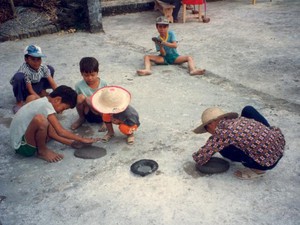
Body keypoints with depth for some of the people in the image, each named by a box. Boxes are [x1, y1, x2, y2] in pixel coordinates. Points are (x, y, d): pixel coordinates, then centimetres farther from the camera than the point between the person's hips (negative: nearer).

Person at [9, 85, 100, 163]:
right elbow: (61, 132, -23)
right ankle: (42, 151, -10)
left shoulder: (42, 102, 8)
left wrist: (71, 143, 6)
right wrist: (82, 139, -12)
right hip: (22, 145, -10)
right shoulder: (46, 105, -20)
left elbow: (50, 133, 10)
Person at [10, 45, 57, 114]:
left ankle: (42, 91, 12)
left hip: (36, 86, 6)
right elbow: (30, 90, -29)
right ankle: (19, 103, -22)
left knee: (50, 69, -5)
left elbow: (52, 83, -14)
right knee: (19, 77, -39)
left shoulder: (43, 67, -17)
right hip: (26, 91, -5)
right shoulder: (24, 70, -32)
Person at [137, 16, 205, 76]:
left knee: (189, 58, -26)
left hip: (174, 57, 0)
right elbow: (163, 54, -10)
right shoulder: (157, 39, -2)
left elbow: (175, 45, -19)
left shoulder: (171, 34, -3)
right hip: (164, 58, 0)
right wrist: (160, 45, -29)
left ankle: (193, 70, -52)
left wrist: (163, 43, -29)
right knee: (147, 57, -20)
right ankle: (147, 70, -48)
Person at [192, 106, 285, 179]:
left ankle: (257, 170, 6)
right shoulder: (240, 119, 7)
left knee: (222, 147, -2)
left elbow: (199, 158, -8)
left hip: (269, 161, -7)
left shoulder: (221, 133, -12)